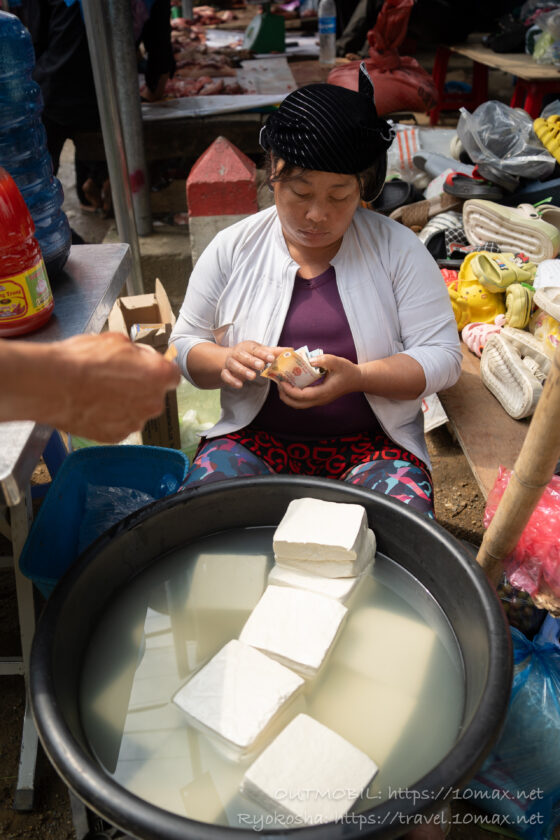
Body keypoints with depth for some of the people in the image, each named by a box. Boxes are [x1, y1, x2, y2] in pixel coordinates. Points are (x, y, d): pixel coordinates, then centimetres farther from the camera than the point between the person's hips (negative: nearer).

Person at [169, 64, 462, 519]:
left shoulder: (398, 248, 0)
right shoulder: (232, 248, 4)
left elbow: (442, 357, -3)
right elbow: (186, 345, 9)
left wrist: (357, 377, -21)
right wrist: (226, 362, -16)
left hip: (373, 443, 0)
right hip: (255, 438, 1)